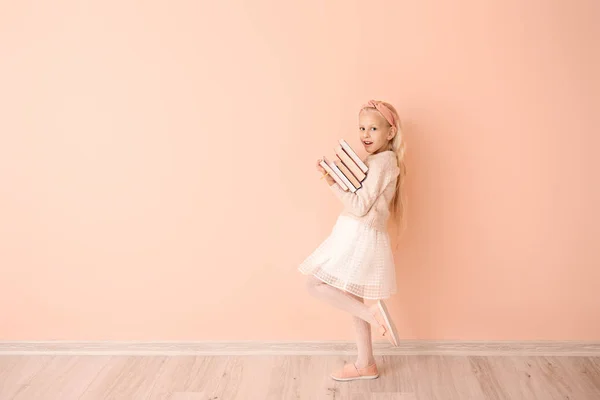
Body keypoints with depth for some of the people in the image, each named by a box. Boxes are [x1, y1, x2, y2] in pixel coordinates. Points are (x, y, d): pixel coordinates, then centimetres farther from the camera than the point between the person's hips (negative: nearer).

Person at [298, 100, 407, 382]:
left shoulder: (382, 161, -14)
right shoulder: (380, 160, 15)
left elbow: (359, 207, -19)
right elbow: (358, 200, 10)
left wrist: (332, 183, -14)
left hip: (360, 238, -10)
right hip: (356, 237, 10)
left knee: (316, 284, -10)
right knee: (351, 299, 15)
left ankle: (373, 314, -9)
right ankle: (365, 364, 25)